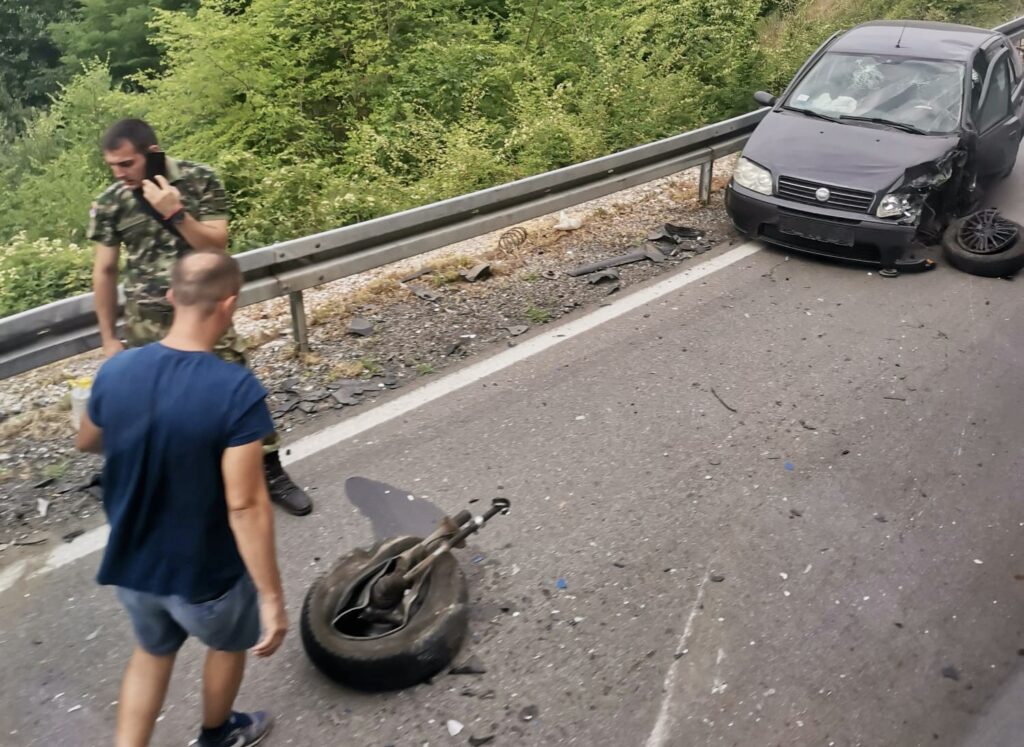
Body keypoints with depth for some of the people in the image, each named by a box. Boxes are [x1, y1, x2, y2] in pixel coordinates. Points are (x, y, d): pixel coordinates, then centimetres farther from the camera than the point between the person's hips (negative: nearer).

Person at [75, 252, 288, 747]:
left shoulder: (116, 371, -12)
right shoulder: (237, 391, -30)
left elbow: (86, 443, 8)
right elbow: (245, 506, -29)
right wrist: (271, 596, -21)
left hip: (130, 563, 4)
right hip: (206, 572, -4)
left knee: (152, 651, 31)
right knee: (229, 644, 28)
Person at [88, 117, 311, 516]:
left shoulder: (199, 180, -9)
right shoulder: (108, 205, -4)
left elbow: (217, 245, -9)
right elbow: (105, 272, 3)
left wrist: (174, 213, -25)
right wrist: (109, 338, 5)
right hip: (147, 326, 1)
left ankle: (273, 475, 19)